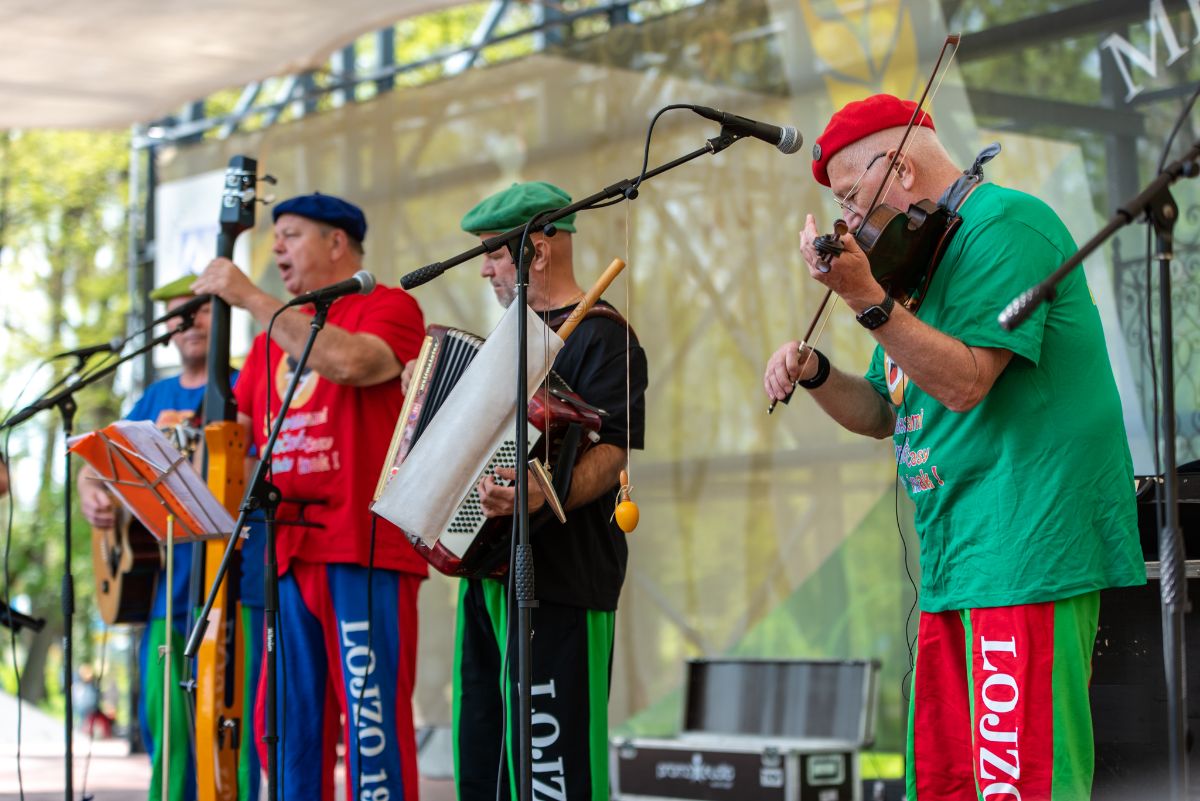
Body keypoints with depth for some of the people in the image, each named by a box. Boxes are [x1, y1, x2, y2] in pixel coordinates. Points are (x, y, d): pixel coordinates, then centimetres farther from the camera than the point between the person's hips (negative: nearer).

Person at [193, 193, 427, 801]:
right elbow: (239, 435, 26)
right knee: (286, 724, 6)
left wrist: (251, 298, -15)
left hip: (366, 548, -7)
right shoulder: (275, 332, 22)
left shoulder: (390, 307, 1)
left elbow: (350, 362, -21)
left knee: (372, 719, -9)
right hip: (291, 550, 7)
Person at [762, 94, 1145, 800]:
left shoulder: (1004, 223, -8)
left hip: (1025, 549, -10)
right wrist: (816, 374, 8)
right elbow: (883, 415, 25)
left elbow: (965, 383, -19)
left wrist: (867, 298, -24)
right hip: (956, 558, 10)